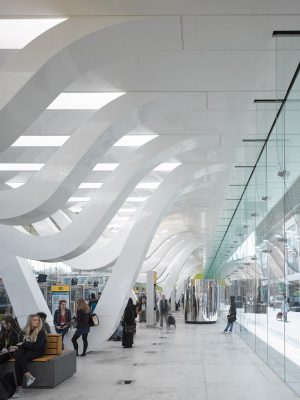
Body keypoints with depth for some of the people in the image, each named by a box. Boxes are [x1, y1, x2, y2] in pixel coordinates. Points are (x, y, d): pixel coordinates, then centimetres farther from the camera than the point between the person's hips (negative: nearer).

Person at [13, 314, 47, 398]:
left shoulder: (41, 331, -5)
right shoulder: (26, 331, 12)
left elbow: (37, 346, -12)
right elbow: (22, 343, 17)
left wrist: (24, 344, -9)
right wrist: (17, 347, -5)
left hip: (37, 351, -5)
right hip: (26, 350, 5)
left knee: (18, 361, -30)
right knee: (17, 354, -31)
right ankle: (28, 375, -34)